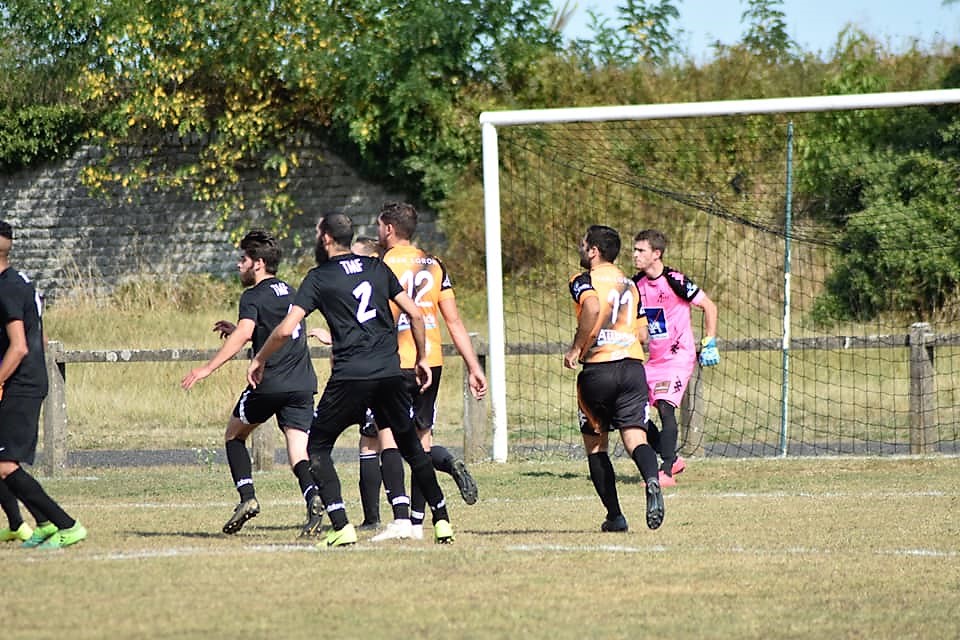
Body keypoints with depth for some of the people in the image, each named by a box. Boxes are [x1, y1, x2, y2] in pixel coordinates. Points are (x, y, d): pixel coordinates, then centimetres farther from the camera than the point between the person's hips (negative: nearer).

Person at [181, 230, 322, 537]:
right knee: (298, 451, 0)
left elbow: (244, 334, -23)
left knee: (234, 434, 17)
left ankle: (247, 497, 4)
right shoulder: (290, 292, 18)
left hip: (270, 383, -6)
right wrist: (236, 329, 35)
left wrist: (208, 367, -28)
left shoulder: (254, 297, -6)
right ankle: (313, 497, -28)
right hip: (303, 382, 6)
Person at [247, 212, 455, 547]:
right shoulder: (377, 268, 13)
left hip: (350, 378, -4)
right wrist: (421, 359, 23)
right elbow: (415, 313, 12)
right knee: (410, 445, 20)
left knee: (318, 447, 8)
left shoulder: (319, 278, 0)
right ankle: (442, 521, 17)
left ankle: (341, 527, -8)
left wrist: (258, 360, 8)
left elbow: (286, 329, -6)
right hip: (390, 374, 4)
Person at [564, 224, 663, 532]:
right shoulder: (629, 284, 18)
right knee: (635, 437, -6)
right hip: (633, 365, 4)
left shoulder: (584, 281, -1)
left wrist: (577, 348, -14)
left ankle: (615, 515, 9)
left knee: (595, 445, 11)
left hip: (598, 369, -4)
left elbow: (593, 308, -23)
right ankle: (652, 479, -38)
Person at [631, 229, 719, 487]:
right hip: (654, 358, 8)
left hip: (679, 356, -8)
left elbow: (709, 306, -8)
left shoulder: (674, 281, -15)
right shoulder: (638, 283, 6)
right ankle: (672, 459, 17)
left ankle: (666, 472, -21)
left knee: (665, 406, -21)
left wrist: (709, 344, -10)